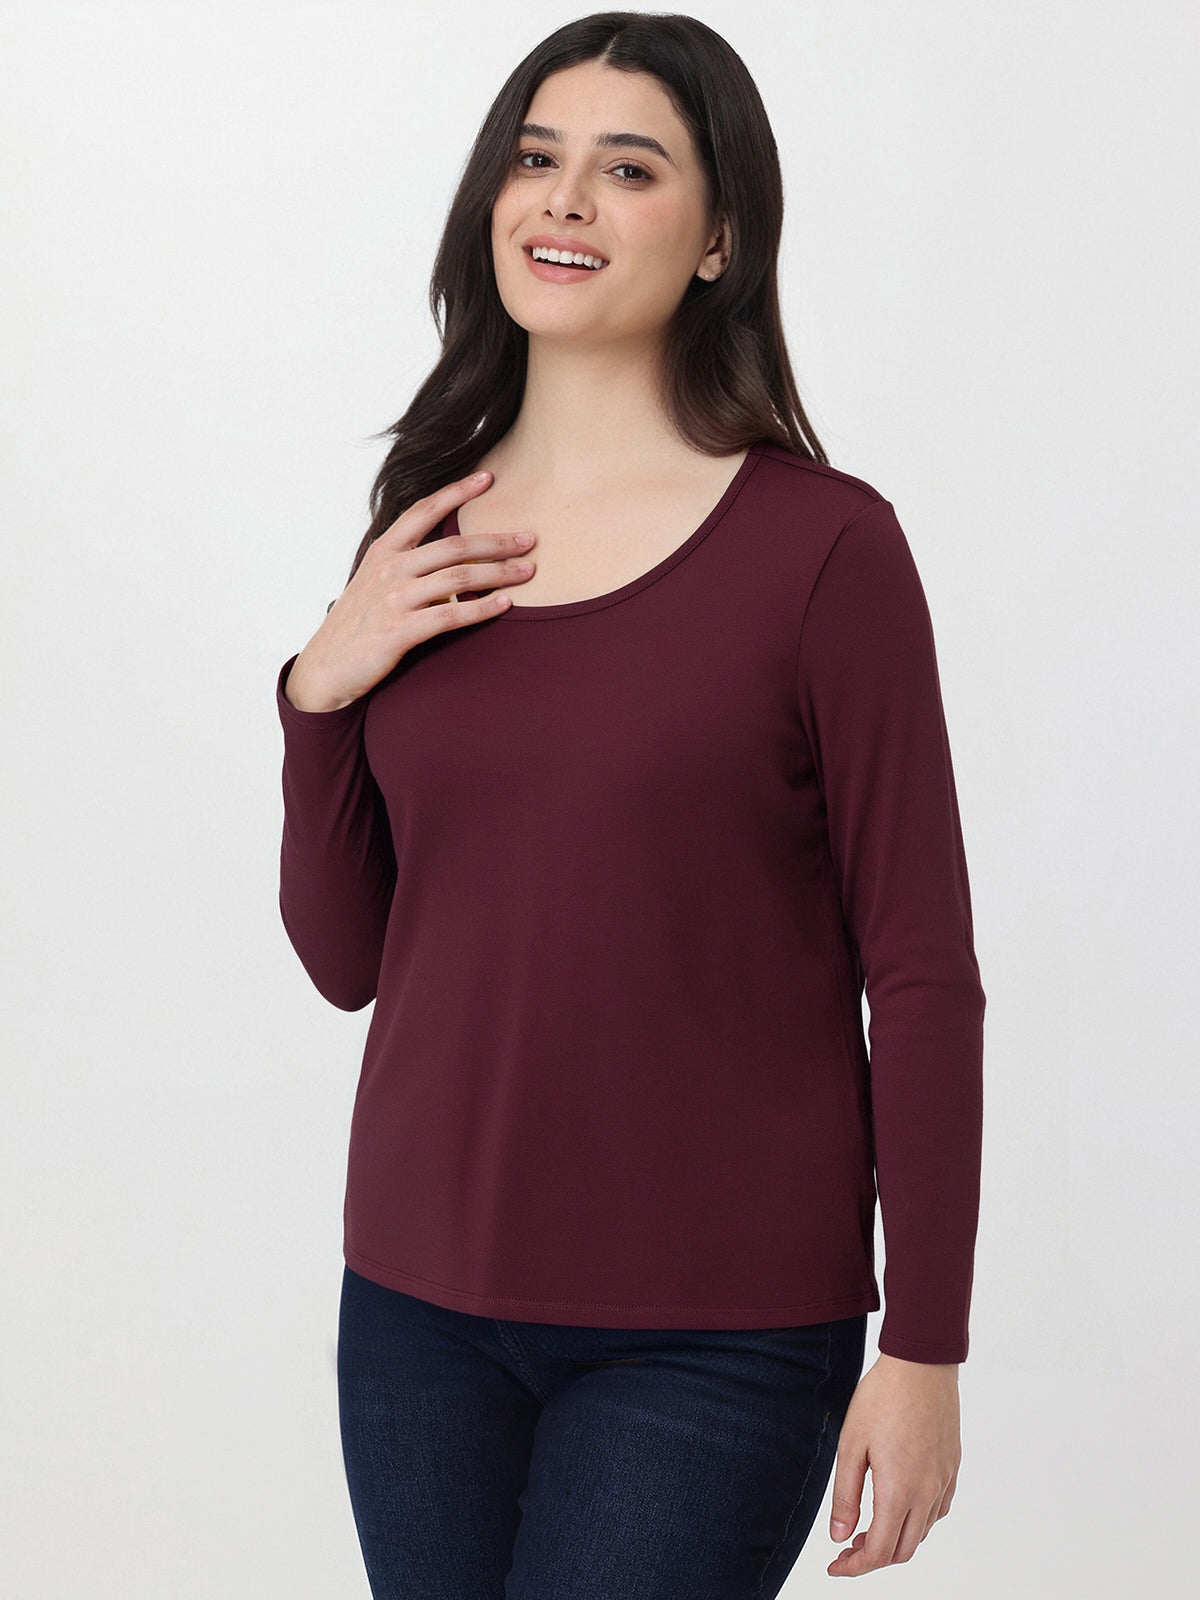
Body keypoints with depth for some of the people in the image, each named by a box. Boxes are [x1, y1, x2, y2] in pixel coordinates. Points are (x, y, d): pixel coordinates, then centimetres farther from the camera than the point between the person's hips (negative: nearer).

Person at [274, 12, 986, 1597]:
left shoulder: (820, 546, -9)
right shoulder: (423, 545, 6)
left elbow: (924, 975, -7)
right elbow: (348, 957, 9)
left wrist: (925, 1349, -9)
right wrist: (321, 691, -6)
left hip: (713, 1331, -5)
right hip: (425, 1298, 5)